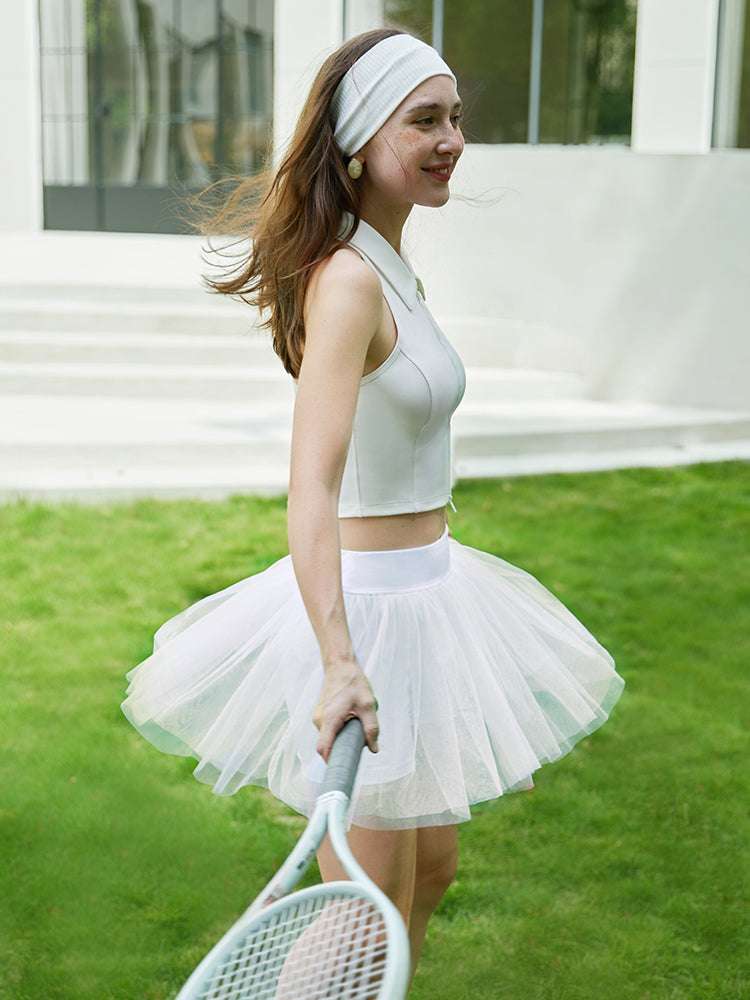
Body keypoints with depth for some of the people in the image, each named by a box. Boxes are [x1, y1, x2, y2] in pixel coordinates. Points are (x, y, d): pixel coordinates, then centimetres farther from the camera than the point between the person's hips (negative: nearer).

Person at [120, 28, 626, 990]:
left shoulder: (398, 276, 8)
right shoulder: (347, 281, -21)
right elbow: (309, 490, -32)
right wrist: (340, 663, -43)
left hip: (426, 588, 9)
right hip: (368, 606, -9)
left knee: (431, 867, 23)